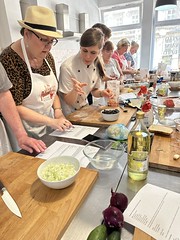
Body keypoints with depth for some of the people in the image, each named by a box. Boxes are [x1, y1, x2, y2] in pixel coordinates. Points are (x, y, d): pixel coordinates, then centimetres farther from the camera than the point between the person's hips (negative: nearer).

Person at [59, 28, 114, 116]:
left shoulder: (97, 65, -6)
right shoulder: (67, 67, -22)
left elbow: (94, 91, 7)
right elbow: (68, 101, -17)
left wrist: (102, 93, -13)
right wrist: (74, 91, -36)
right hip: (69, 114, -4)